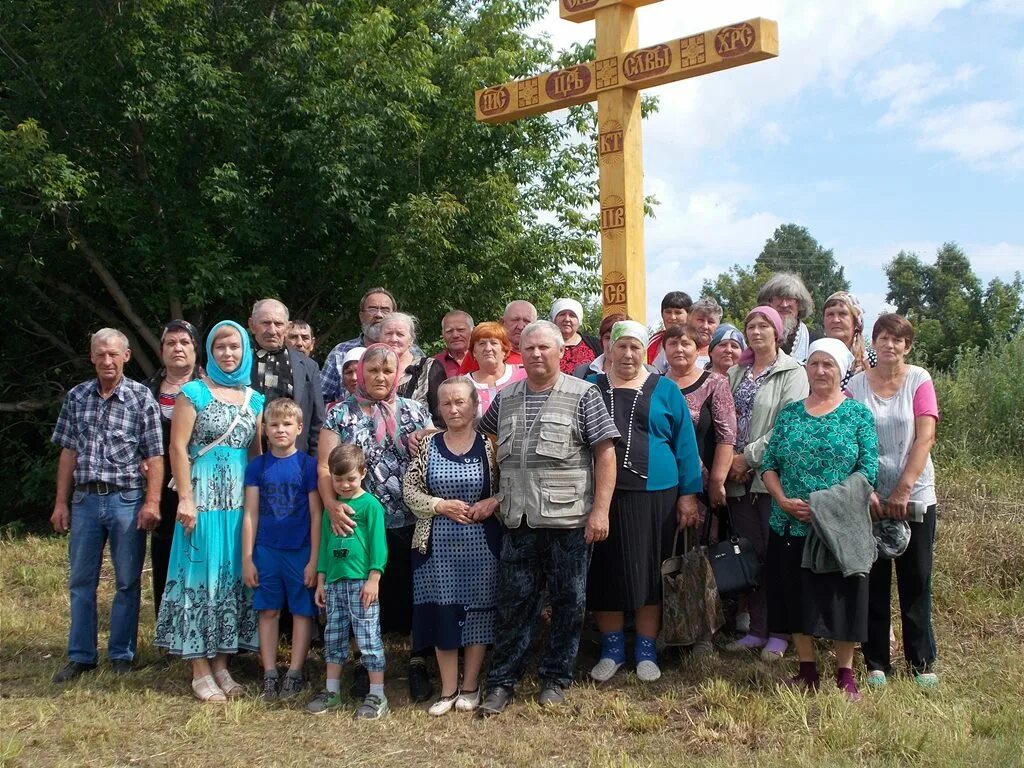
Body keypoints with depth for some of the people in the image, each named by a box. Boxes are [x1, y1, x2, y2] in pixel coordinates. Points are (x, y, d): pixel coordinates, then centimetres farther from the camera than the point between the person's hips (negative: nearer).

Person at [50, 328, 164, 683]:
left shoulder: (141, 397, -3)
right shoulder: (77, 397, 8)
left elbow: (154, 456, -5)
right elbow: (69, 452, 11)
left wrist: (152, 503, -12)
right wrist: (61, 502, 8)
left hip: (126, 499, -3)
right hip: (85, 498, 3)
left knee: (128, 582, 5)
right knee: (81, 581, 9)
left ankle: (122, 655, 16)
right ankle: (80, 656, 19)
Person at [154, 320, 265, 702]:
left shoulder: (254, 399, 12)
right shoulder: (194, 392, -2)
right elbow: (178, 447, -6)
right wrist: (186, 499, -13)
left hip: (241, 500, 5)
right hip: (203, 496, -5)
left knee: (233, 576, 7)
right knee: (201, 575, -1)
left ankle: (221, 664, 16)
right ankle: (200, 671, 5)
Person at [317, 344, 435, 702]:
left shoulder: (415, 411, 8)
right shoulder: (340, 414, 5)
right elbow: (325, 466, -2)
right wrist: (332, 504, -19)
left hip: (411, 523, 1)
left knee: (414, 592, 5)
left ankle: (418, 662, 19)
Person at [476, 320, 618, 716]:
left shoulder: (583, 395, -2)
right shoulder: (505, 398, 11)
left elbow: (605, 453, -6)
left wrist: (600, 509, -11)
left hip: (569, 520, -3)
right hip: (519, 521, 3)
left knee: (568, 603, 6)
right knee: (513, 602, 7)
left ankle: (555, 679, 21)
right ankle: (502, 682, 17)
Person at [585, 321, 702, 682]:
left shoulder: (665, 390, 5)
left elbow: (684, 443, 4)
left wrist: (688, 493, -2)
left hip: (654, 495, -1)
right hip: (602, 496, 1)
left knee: (648, 572, 6)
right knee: (605, 572, 6)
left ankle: (646, 651, 20)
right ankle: (612, 649, 21)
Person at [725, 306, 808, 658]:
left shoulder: (792, 373, -3)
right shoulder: (735, 373, 15)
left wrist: (749, 457, -12)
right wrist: (730, 462, -4)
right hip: (739, 478, 5)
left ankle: (779, 632, 8)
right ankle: (756, 629, 16)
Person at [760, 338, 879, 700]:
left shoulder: (858, 414, -1)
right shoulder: (789, 413, 9)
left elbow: (868, 470, -7)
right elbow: (769, 464, 7)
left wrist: (826, 504, -16)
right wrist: (784, 501, -10)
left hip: (840, 527, -3)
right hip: (791, 525, 3)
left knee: (840, 596, 3)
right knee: (797, 596, 10)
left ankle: (845, 674, 16)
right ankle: (807, 669, 24)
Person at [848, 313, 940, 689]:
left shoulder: (919, 380, -1)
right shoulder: (856, 383, 1)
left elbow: (925, 438, -8)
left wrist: (903, 490, -15)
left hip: (914, 496, -1)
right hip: (868, 497, 1)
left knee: (916, 581, 6)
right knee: (873, 581, 6)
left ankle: (922, 661, 19)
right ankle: (876, 662, 16)